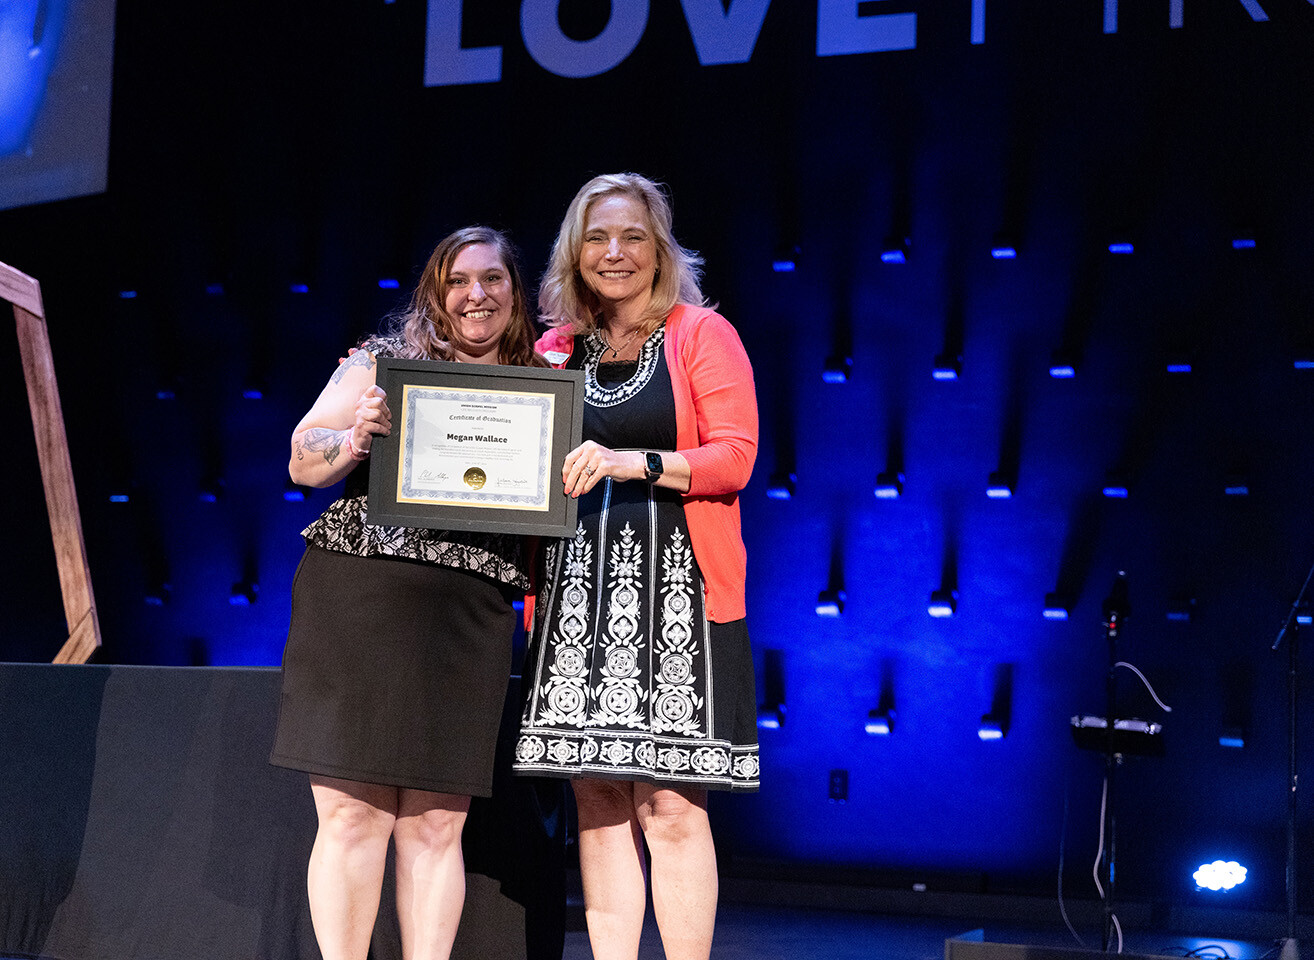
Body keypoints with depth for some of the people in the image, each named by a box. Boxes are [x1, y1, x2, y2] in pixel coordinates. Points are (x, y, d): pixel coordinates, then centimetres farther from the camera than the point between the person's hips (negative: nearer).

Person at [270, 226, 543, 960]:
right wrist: (354, 441, -14)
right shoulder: (385, 360, 9)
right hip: (360, 597, -2)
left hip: (468, 617, 2)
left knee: (436, 825, 2)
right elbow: (302, 460, 6)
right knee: (353, 813, -4)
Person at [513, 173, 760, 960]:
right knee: (598, 799, 4)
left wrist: (634, 462, -18)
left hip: (673, 586, -4)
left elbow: (734, 455, -6)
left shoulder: (702, 334, 3)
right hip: (578, 590, 4)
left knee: (671, 802, -6)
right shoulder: (557, 349, 16)